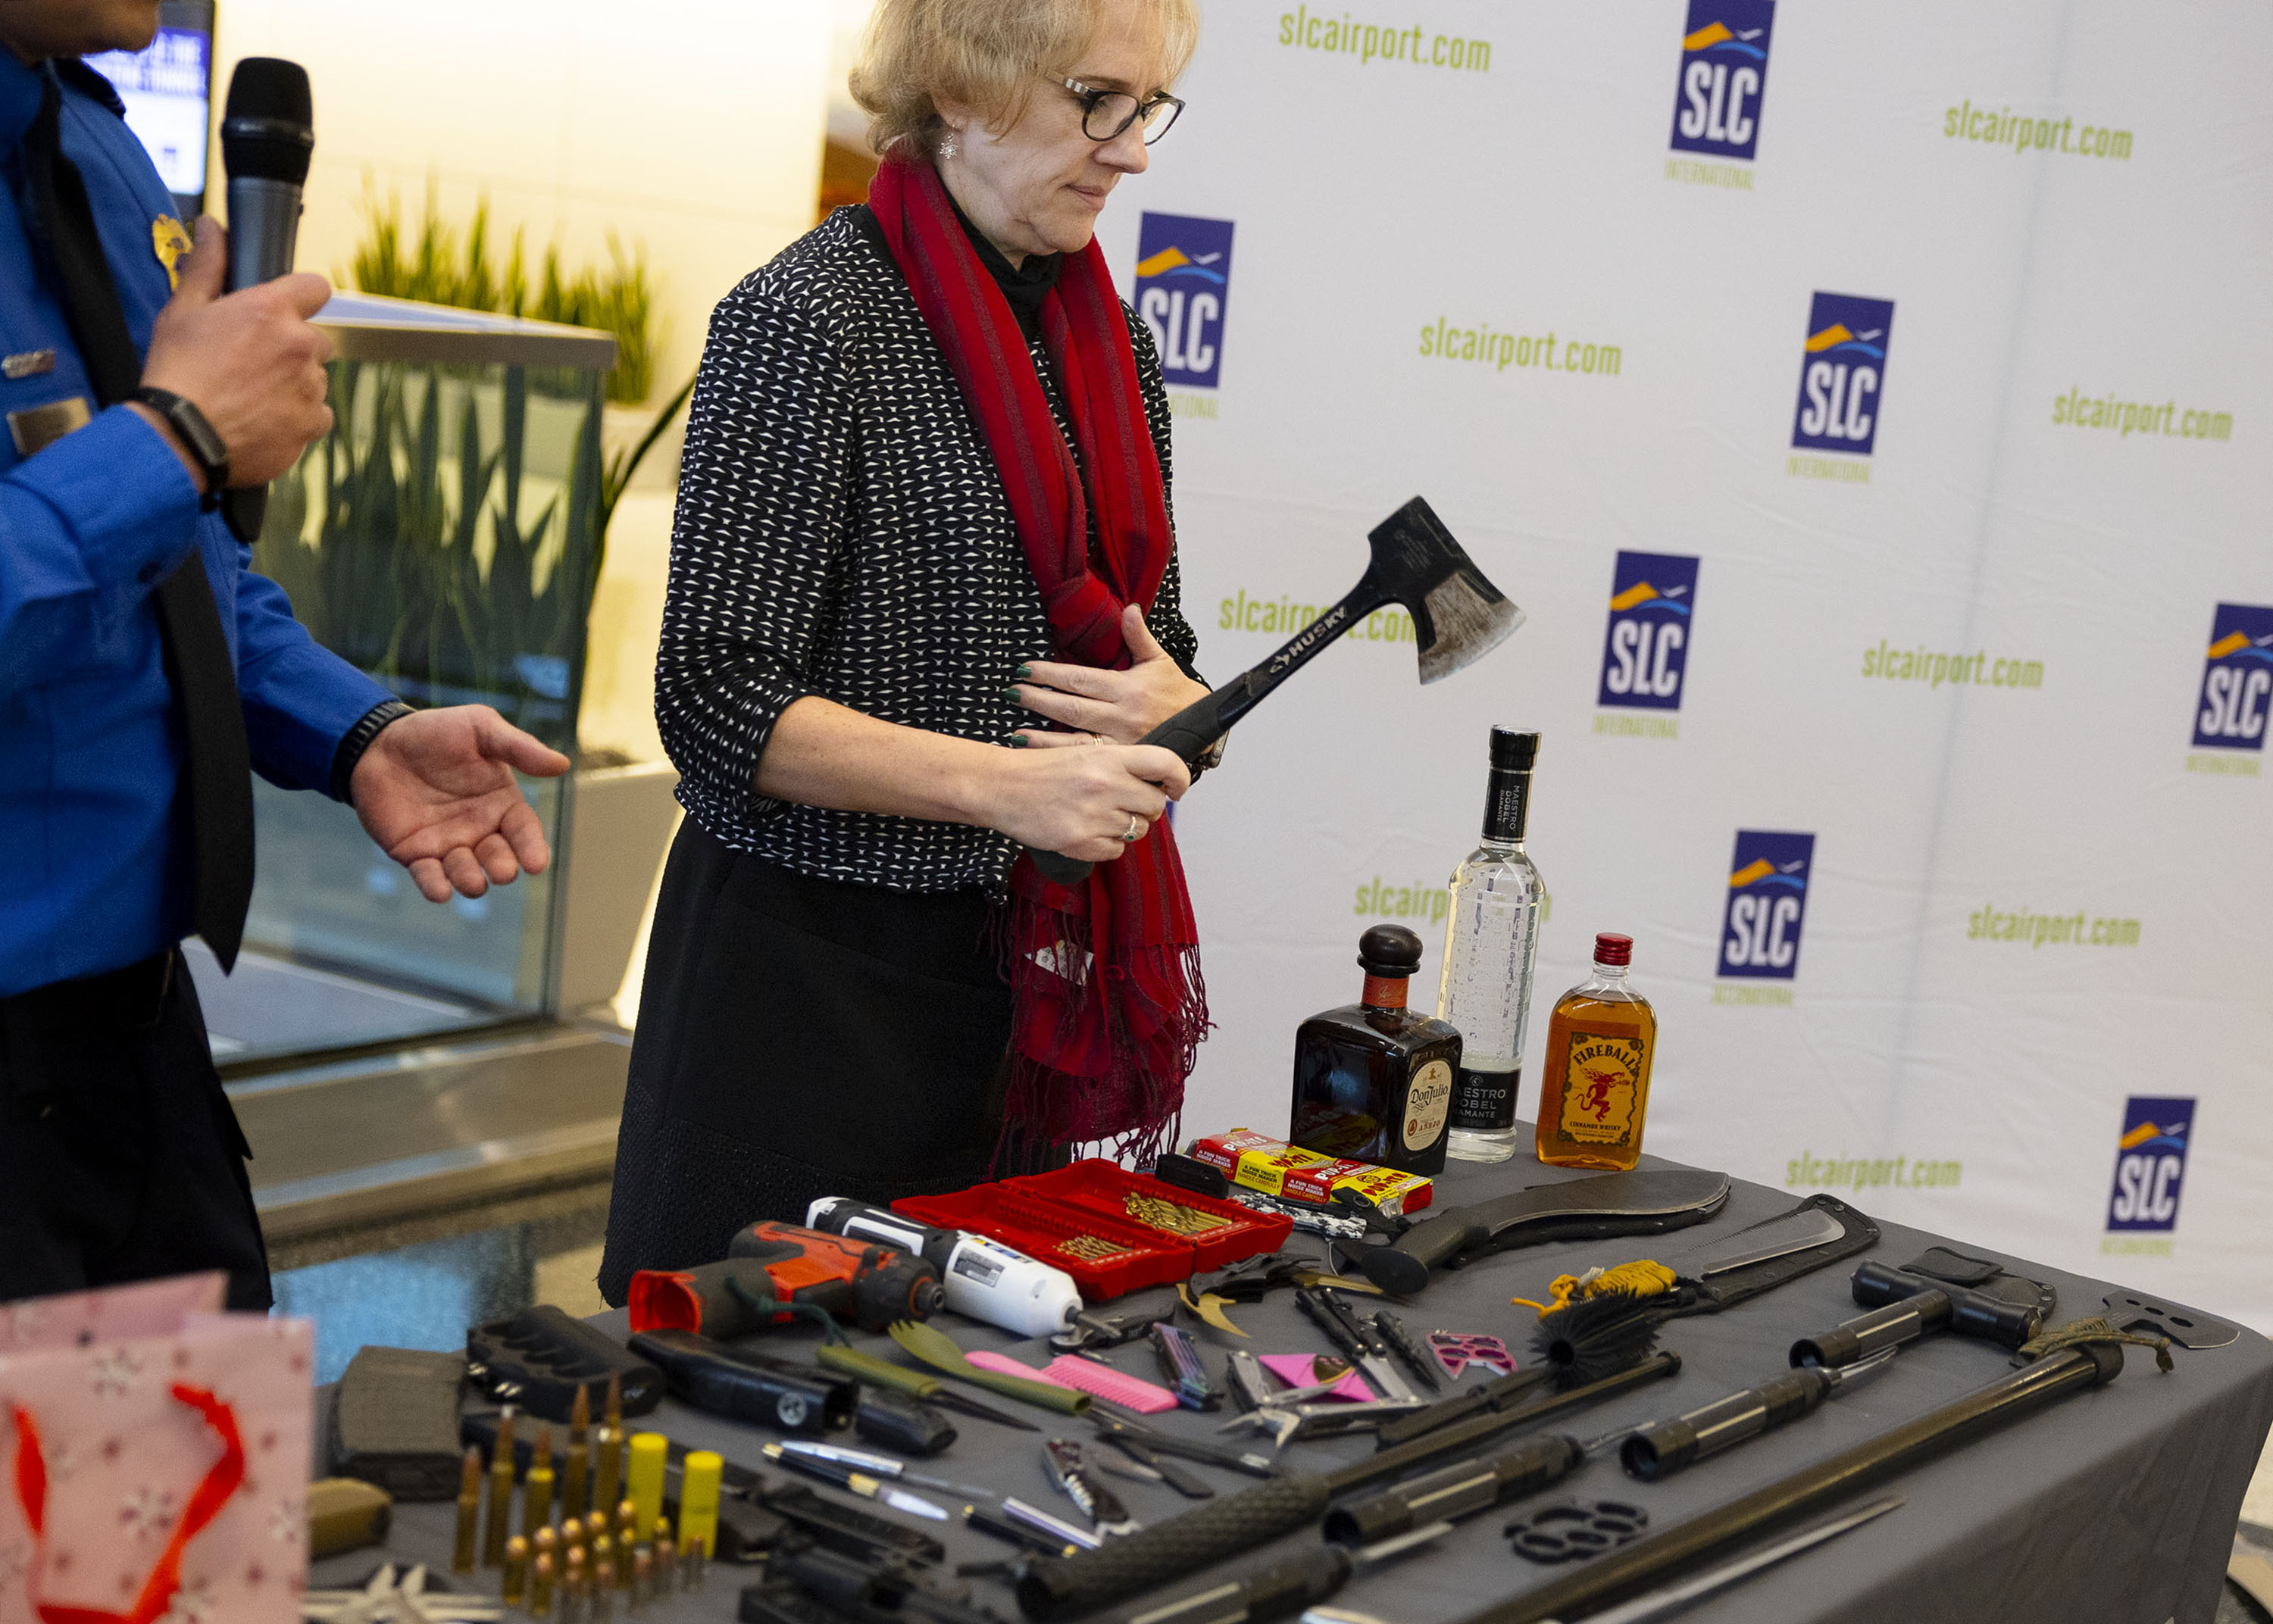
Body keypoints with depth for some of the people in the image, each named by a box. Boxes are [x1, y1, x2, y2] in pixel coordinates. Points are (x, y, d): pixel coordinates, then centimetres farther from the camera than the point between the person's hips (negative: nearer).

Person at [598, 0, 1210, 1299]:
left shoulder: (1110, 339, 10)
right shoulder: (809, 319, -12)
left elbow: (1164, 653, 18)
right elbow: (719, 697, -16)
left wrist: (1172, 712, -6)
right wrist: (1004, 782, -26)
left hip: (1040, 977, 7)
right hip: (816, 961, -6)